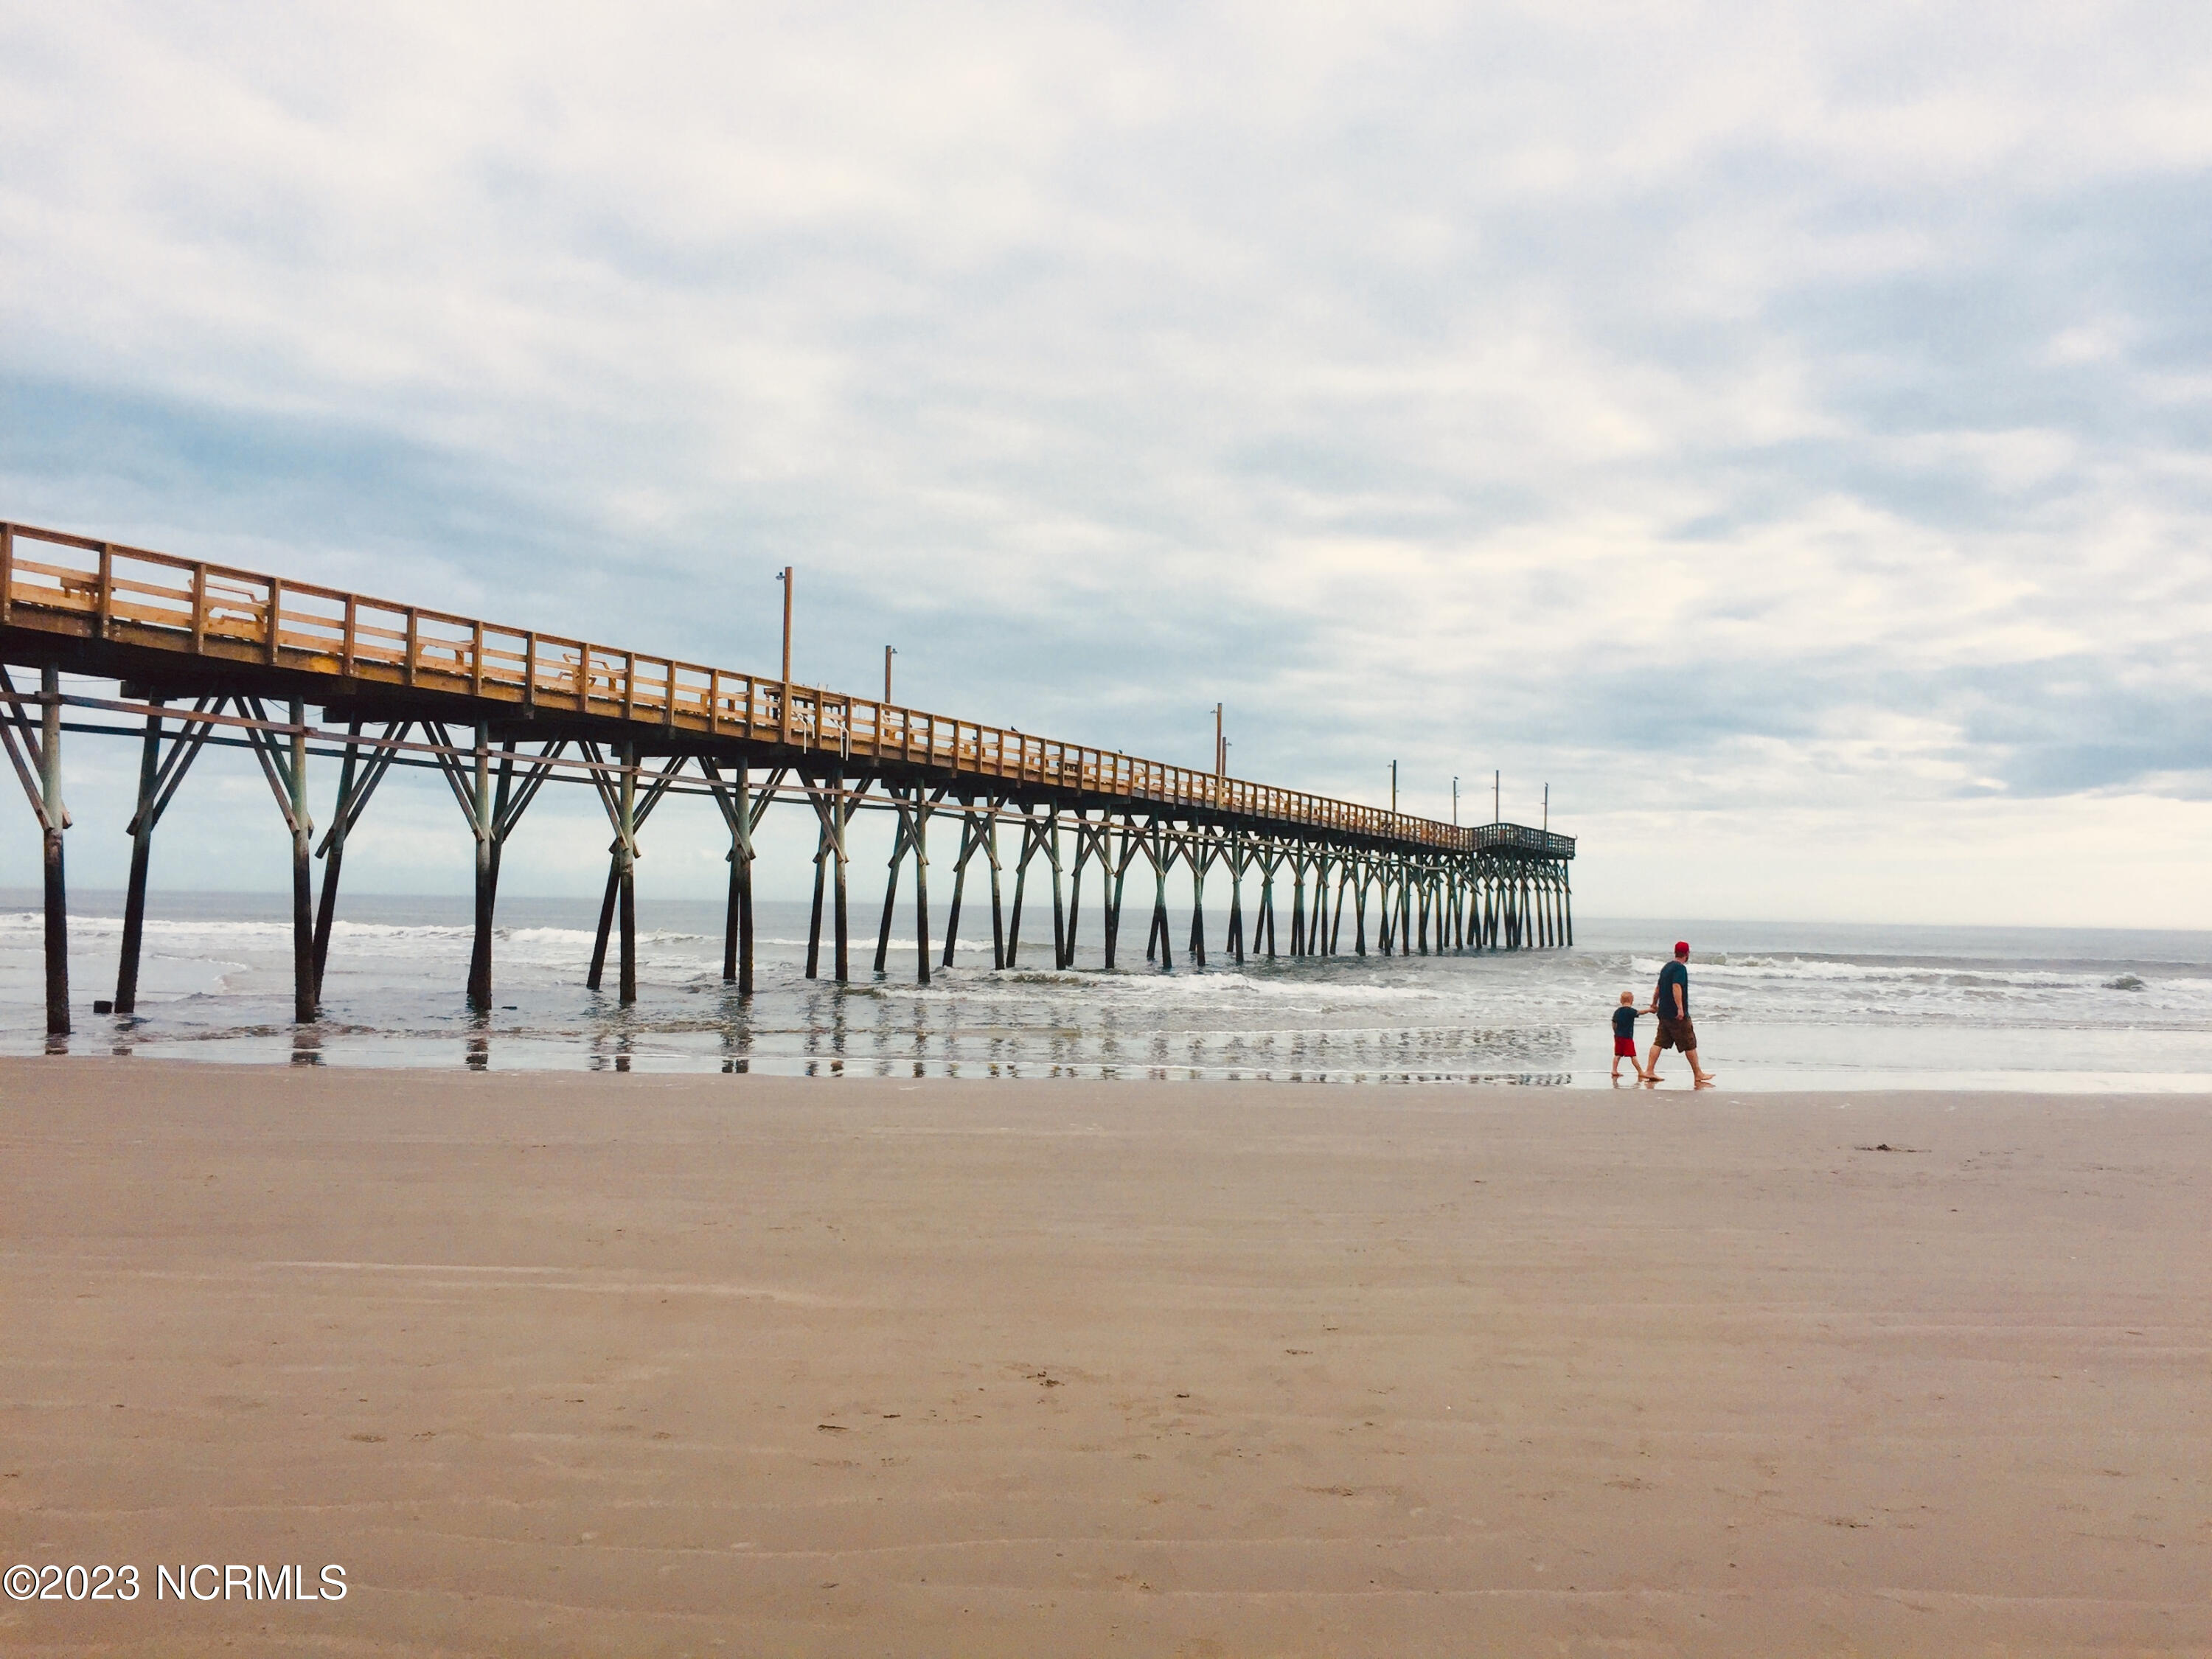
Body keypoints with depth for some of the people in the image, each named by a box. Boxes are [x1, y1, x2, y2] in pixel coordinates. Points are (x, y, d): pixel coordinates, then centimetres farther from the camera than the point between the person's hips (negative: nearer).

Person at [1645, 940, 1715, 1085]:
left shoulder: (1666, 967, 16)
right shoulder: (1680, 968, -12)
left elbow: (1658, 988, 26)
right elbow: (1676, 987, -25)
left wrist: (1654, 1004, 38)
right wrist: (1680, 1008, -30)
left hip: (1663, 1012, 9)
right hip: (1677, 1015, -8)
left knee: (1659, 1042, 5)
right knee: (1690, 1045, 1)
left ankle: (1649, 1071, -3)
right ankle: (1698, 1074, 9)